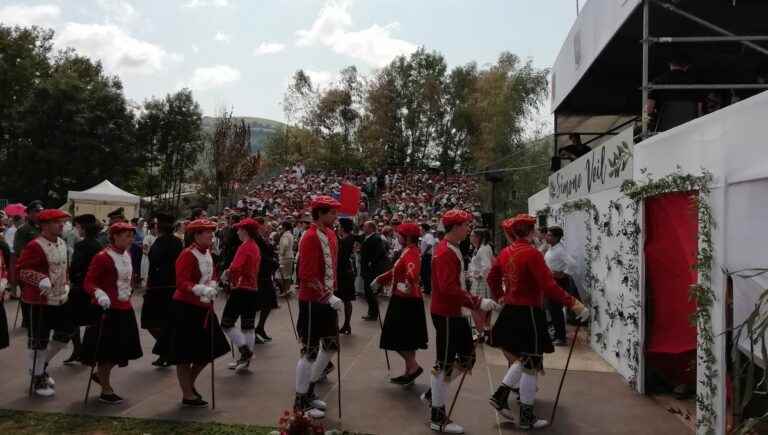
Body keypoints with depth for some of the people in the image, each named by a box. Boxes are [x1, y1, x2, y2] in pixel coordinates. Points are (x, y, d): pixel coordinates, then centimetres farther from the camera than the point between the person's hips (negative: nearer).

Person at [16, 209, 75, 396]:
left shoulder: (62, 243, 9)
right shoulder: (35, 246, -17)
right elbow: (21, 270, -17)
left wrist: (66, 284, 12)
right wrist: (41, 279, -29)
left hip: (60, 299, 8)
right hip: (40, 301, -8)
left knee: (66, 332, 13)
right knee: (39, 341, 3)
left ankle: (43, 366, 33)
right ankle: (37, 378, 18)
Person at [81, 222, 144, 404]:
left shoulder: (127, 255, 8)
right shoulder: (102, 257, -16)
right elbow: (89, 282, -16)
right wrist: (99, 294, -32)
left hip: (125, 309, 8)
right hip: (107, 309, -8)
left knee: (122, 348, 14)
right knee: (106, 350, 3)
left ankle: (101, 375, 38)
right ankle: (106, 391, 16)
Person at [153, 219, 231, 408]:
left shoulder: (207, 253, 9)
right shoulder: (187, 255, -17)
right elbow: (181, 283, -22)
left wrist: (212, 286, -3)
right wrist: (202, 290, -33)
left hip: (203, 308, 9)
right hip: (186, 309, -9)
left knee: (208, 351, 13)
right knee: (185, 356, 4)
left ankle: (189, 384, 33)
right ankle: (187, 395, 15)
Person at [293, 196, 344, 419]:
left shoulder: (330, 234, 9)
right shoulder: (310, 238, -20)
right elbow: (307, 276, -24)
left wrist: (332, 294, 13)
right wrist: (328, 296, -24)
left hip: (327, 300, 9)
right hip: (312, 302, -9)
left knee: (331, 345, 17)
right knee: (310, 351, 1)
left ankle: (309, 389, 32)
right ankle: (300, 402, 16)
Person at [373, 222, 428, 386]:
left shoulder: (411, 253, -19)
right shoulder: (409, 251, 13)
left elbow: (413, 271, -40)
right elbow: (397, 271, 27)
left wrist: (408, 283, -59)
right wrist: (380, 280, 35)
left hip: (406, 301, -10)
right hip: (406, 300, 10)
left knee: (396, 338, -5)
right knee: (407, 339, 15)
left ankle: (413, 367, 0)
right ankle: (409, 372, 22)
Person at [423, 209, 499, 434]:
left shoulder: (452, 249, 11)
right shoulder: (445, 253, -21)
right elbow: (449, 289, -29)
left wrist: (474, 302, 16)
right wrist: (478, 302, -28)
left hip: (454, 312, 10)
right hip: (445, 314, -10)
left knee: (467, 357, 16)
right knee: (445, 363, 0)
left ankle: (432, 392, 29)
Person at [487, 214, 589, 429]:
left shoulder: (505, 252, 6)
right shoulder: (532, 253, -17)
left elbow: (492, 278, 18)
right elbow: (549, 286, -24)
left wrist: (500, 297, 33)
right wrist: (574, 304, -20)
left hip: (510, 312, 8)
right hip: (529, 314, -8)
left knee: (522, 359, 23)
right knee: (532, 365, 4)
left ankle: (500, 395, 20)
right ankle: (526, 417, 12)